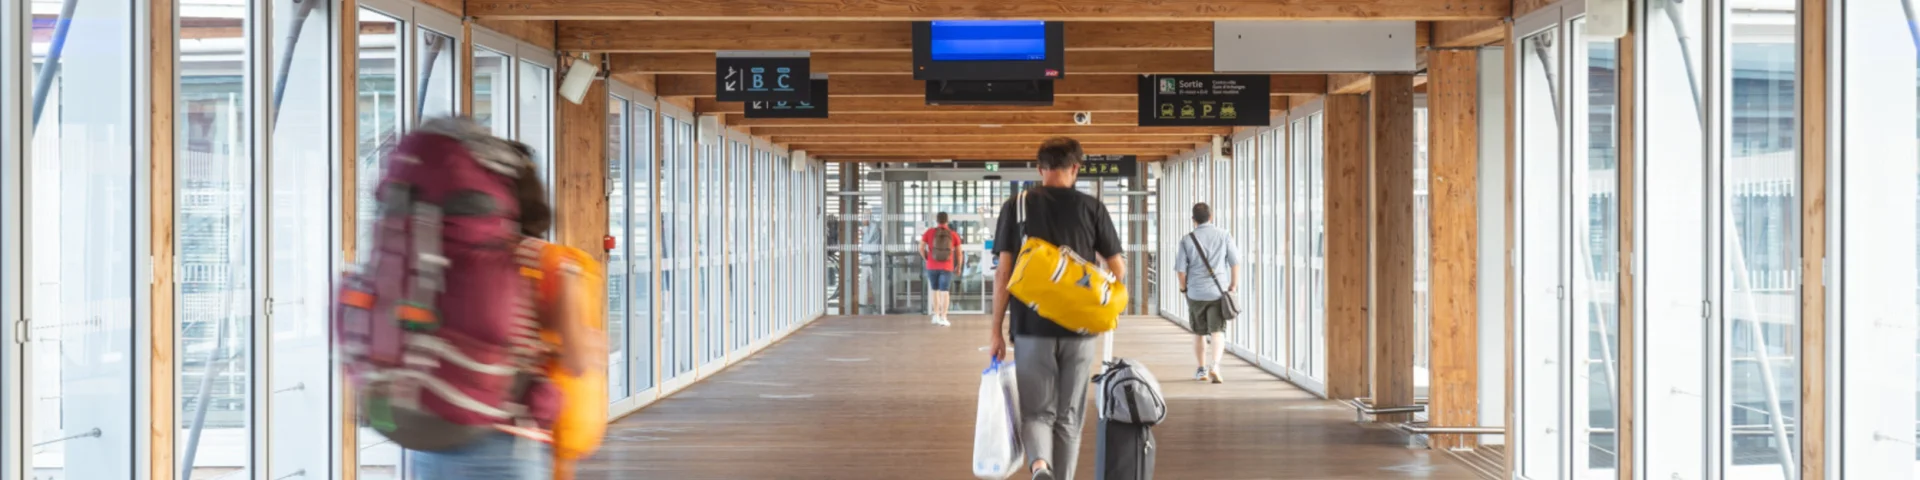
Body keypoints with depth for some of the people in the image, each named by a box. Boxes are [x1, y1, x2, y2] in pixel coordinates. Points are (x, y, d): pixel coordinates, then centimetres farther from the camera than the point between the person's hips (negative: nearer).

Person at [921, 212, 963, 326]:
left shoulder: (929, 232, -2)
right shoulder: (953, 235, 0)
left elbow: (921, 248, -6)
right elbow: (959, 253, 4)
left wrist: (927, 259, 10)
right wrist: (958, 267, 18)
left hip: (932, 266, 1)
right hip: (947, 267, -1)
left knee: (934, 290, 16)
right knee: (944, 291, -1)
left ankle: (936, 315, 14)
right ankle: (943, 318, -8)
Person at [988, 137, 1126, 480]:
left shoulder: (1016, 207, 0)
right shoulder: (1092, 208, 0)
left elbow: (1003, 274, -3)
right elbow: (1118, 270, 3)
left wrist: (996, 330, 3)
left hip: (1031, 327, 0)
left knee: (1037, 411, 6)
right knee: (1068, 416, 12)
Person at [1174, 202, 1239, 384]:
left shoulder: (1187, 240, -4)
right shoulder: (1224, 236, -2)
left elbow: (1181, 268, -4)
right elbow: (1235, 262, -2)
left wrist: (1183, 287, 12)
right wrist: (1234, 284, 10)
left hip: (1196, 292, 0)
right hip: (1219, 291, 0)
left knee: (1199, 333, 14)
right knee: (1217, 331, -2)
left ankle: (1202, 370, 23)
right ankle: (1215, 364, -22)